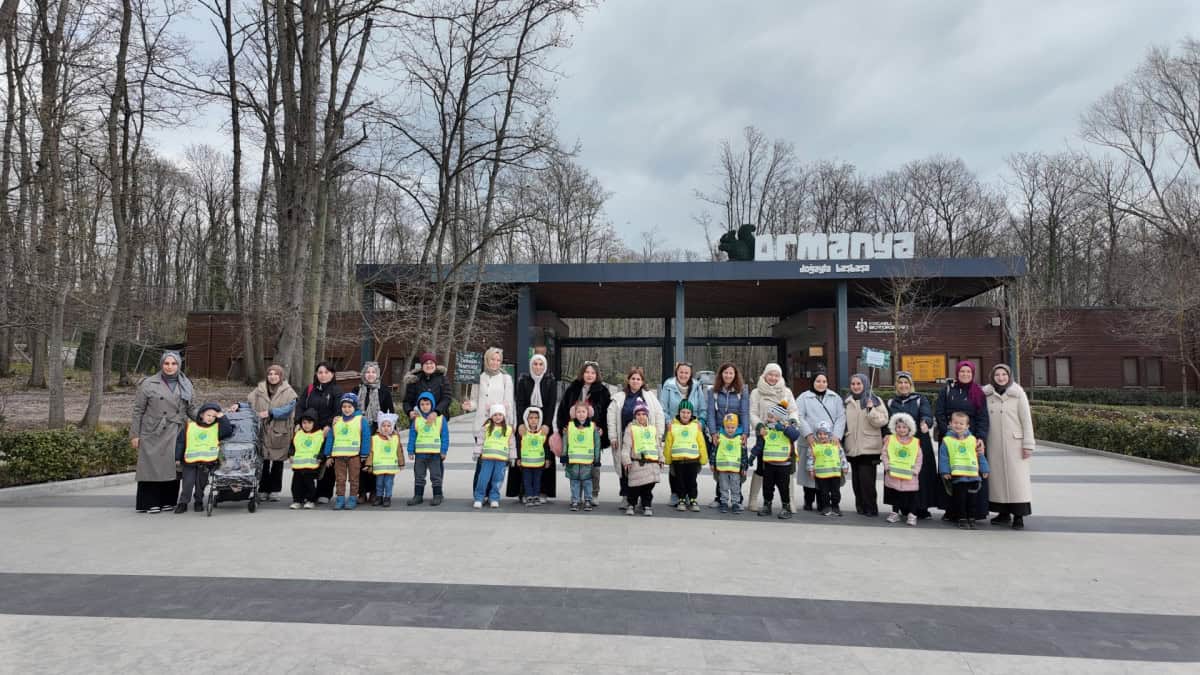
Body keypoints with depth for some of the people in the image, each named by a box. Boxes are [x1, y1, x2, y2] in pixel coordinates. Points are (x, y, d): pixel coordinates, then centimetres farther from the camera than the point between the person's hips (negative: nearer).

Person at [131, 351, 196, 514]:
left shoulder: (186, 385, 12)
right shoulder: (149, 384, 1)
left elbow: (191, 409, 17)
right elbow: (138, 410, 2)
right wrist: (134, 434, -2)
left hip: (175, 435, 3)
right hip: (153, 435, -3)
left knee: (172, 467, 4)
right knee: (152, 467, -3)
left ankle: (168, 501, 12)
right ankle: (149, 503, 5)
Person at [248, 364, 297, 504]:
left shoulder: (288, 391, 0)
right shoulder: (259, 389, 9)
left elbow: (288, 409, -12)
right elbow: (249, 403, 13)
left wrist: (270, 413, -19)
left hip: (279, 433, -1)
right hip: (262, 432, 2)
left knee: (278, 462, 7)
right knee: (264, 462, 2)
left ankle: (275, 490, 16)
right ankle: (263, 490, 10)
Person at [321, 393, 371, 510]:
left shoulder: (361, 420, -1)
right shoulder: (337, 421, 11)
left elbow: (366, 438, -4)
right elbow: (330, 438, 13)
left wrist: (363, 456, -7)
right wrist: (329, 456, 8)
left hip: (354, 455, -4)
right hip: (338, 455, 4)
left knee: (353, 479, 4)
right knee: (339, 479, 7)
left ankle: (353, 499, 11)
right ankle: (340, 499, 14)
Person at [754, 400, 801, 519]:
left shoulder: (789, 426, -5)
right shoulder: (765, 429, 6)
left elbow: (795, 435, -26)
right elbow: (759, 445, 13)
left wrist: (784, 427, -31)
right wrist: (753, 455, 10)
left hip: (784, 464, -4)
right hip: (768, 464, 4)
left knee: (783, 486, 3)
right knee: (767, 486, 11)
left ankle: (786, 507, 16)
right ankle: (766, 505, 24)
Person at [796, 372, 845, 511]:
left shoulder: (835, 398, 16)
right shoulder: (803, 398, 8)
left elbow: (841, 417, 7)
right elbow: (799, 417, -3)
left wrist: (836, 436, -6)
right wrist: (808, 434, -14)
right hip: (811, 441, -2)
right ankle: (808, 502, 12)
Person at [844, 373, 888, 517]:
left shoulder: (875, 401, 0)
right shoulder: (847, 402, 13)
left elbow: (882, 421, -9)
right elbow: (844, 422, 21)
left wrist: (871, 409, -20)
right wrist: (842, 441, 18)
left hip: (869, 448, -5)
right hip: (852, 448, 5)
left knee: (866, 479, -9)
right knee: (856, 479, 8)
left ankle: (871, 508, 2)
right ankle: (860, 506, 18)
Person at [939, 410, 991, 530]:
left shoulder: (972, 439, 8)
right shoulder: (947, 440, -1)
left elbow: (980, 455, 13)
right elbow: (943, 458, -1)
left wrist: (984, 470, 12)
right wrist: (945, 472, -7)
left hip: (973, 475, 3)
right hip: (957, 476, -2)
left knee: (971, 498, 9)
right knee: (960, 497, 1)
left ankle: (971, 518, 21)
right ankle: (962, 519, 9)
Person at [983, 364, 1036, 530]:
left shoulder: (1018, 393, -1)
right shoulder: (987, 395, 7)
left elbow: (1026, 420, -2)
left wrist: (1028, 444, -6)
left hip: (1014, 443, -3)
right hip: (994, 444, 3)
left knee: (1017, 476, -4)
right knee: (997, 477, 5)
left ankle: (1019, 516, 0)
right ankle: (1004, 513, 14)